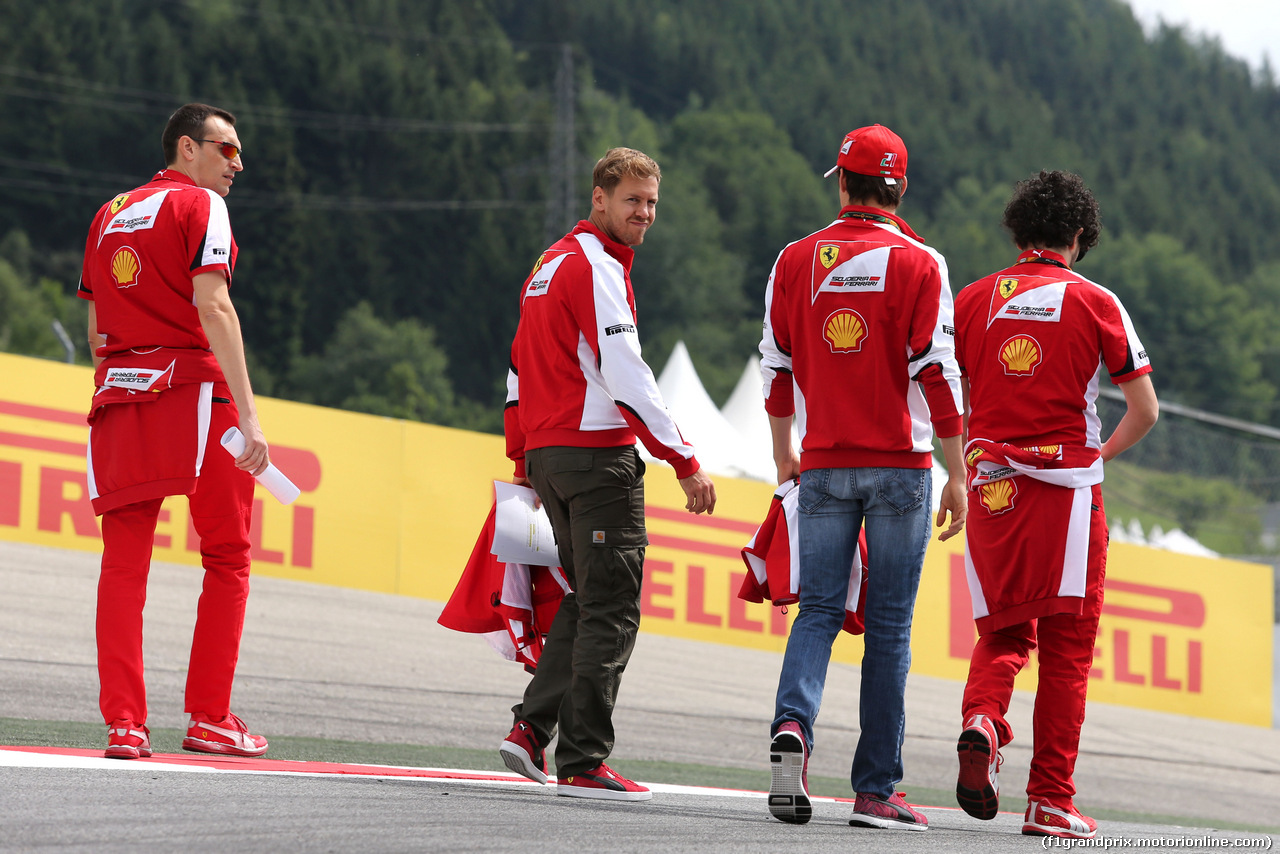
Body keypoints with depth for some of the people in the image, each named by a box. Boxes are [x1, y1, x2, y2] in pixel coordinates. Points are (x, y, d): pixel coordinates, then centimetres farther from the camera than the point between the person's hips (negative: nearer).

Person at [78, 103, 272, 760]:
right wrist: (247, 415, -17)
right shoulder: (199, 205, -2)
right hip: (192, 386, -6)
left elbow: (97, 329, 18)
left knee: (123, 561, 3)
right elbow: (212, 309, -13)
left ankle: (123, 724, -4)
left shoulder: (109, 215, 19)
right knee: (227, 557, 4)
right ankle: (209, 718, 1)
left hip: (118, 388, 6)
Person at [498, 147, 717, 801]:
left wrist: (523, 460, 26)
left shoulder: (550, 263, 18)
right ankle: (581, 763, -7)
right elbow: (625, 376, -19)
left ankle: (532, 729, 9)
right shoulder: (597, 268, -12)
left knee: (587, 599, 18)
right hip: (598, 453, -9)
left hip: (546, 453, 10)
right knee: (610, 610, -6)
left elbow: (520, 366, 22)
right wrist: (685, 460, -19)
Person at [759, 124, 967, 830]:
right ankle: (875, 790, 3)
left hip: (823, 467, 2)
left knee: (819, 610, 7)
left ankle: (792, 723, -21)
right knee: (889, 626, 3)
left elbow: (776, 366, 9)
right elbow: (936, 373, -8)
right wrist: (956, 474, -4)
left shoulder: (796, 260, 4)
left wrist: (783, 452, 24)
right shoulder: (918, 263, -4)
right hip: (900, 466, -2)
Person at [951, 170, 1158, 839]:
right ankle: (1051, 801, 0)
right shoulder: (1096, 304, 0)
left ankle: (981, 719, -16)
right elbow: (1145, 409, -1)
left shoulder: (974, 300, 7)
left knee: (1002, 633, 15)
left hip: (990, 484, 3)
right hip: (1067, 490, -2)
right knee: (1065, 649, 3)